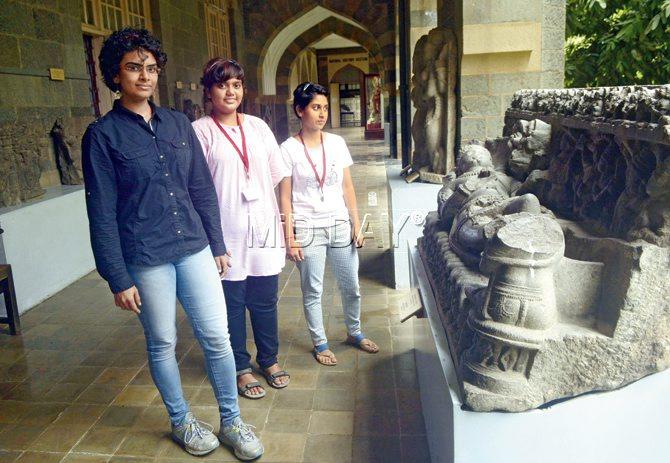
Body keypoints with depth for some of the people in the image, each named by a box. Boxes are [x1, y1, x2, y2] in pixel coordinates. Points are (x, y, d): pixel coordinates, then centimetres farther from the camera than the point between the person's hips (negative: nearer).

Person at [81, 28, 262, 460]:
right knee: (162, 344, 12)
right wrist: (118, 279, -7)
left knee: (217, 337, 6)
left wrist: (218, 245, 10)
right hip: (146, 260, -3)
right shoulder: (102, 135, -4)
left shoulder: (178, 124, 7)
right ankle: (182, 421, 34)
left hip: (195, 249, 3)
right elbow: (102, 213, -6)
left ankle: (231, 421, 26)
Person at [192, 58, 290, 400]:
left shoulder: (257, 126, 9)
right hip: (227, 233, -3)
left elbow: (279, 176, 11)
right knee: (232, 303, 8)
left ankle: (269, 361, 33)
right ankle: (241, 368, 27)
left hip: (263, 228, 4)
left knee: (265, 300, 13)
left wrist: (285, 218, 7)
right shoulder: (200, 131, -4)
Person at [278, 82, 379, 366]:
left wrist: (356, 224, 5)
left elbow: (347, 187, 7)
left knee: (351, 286, 14)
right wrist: (290, 238, -10)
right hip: (308, 229, -4)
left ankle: (355, 333, 37)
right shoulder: (289, 149, -8)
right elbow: (285, 197, -7)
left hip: (339, 225, 4)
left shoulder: (337, 143, 3)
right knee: (313, 291, 8)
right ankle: (320, 344, 27)